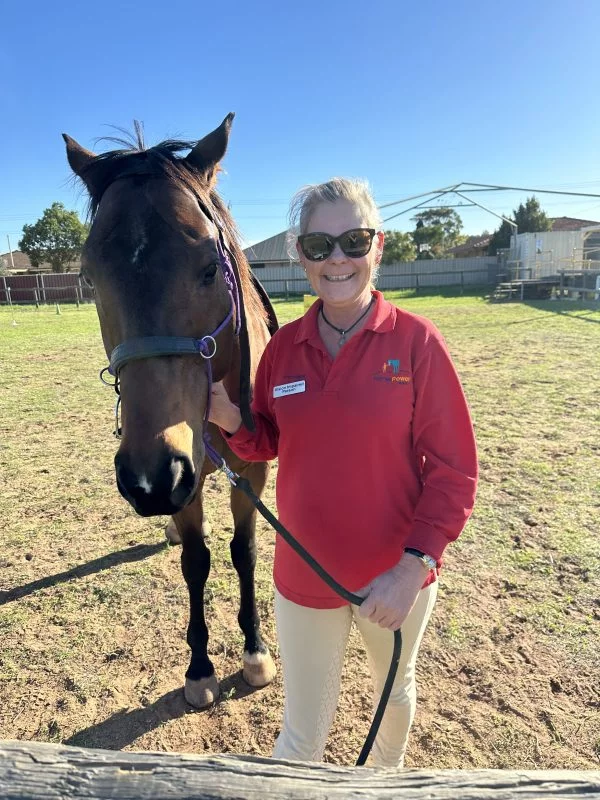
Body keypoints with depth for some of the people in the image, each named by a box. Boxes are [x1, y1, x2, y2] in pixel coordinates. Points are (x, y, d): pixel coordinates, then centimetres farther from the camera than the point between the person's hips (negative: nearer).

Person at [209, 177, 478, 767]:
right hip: (304, 576, 1)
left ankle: (387, 772, 62)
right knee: (302, 733, 17)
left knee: (395, 689, 30)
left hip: (395, 577, 0)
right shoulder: (283, 346, -6)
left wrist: (413, 567, -22)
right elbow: (268, 443, 5)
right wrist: (231, 421, -16)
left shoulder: (416, 341, -16)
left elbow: (454, 468, -14)